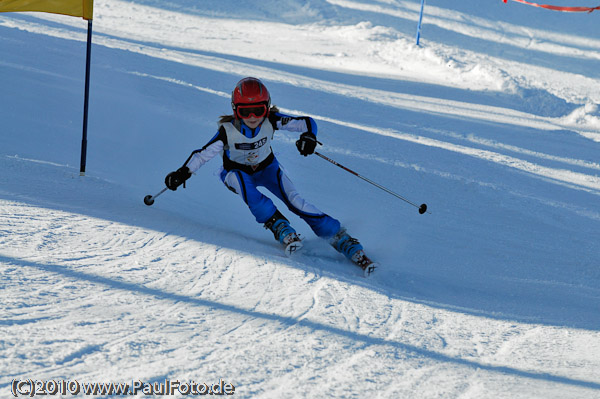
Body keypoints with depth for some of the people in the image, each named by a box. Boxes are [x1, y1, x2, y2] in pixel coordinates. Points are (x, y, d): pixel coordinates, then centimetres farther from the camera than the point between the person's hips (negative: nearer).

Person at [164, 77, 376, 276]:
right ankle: (280, 228, -28)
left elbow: (306, 122, -20)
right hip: (237, 172, 0)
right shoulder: (228, 131, -29)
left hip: (266, 167, 1)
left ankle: (342, 241, -19)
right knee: (247, 190, -38)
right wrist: (183, 172, -38)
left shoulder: (271, 121, -25)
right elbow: (204, 153, -24)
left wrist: (309, 136, -42)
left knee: (294, 201, -21)